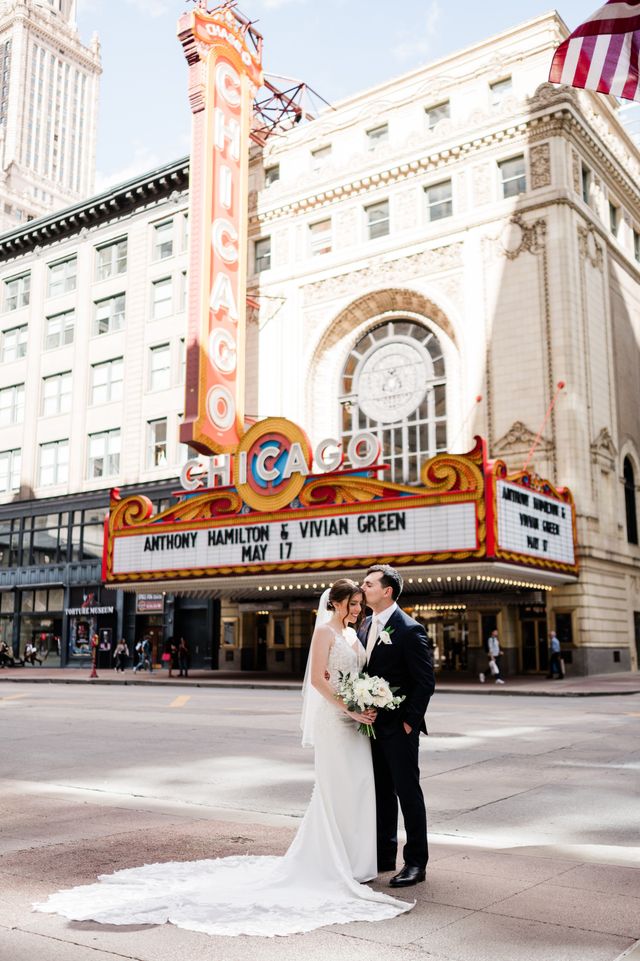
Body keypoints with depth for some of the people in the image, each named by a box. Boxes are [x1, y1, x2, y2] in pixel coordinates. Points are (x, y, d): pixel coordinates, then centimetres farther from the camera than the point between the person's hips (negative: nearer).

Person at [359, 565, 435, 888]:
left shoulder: (410, 629, -15)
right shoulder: (365, 627, 9)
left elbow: (426, 681, -15)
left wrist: (409, 721, -15)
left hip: (398, 726, -8)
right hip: (373, 724, 8)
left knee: (408, 791, 2)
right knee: (382, 791, 16)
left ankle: (416, 862, 13)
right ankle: (384, 854, 28)